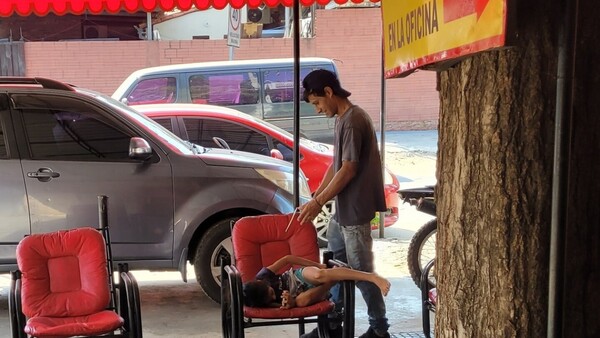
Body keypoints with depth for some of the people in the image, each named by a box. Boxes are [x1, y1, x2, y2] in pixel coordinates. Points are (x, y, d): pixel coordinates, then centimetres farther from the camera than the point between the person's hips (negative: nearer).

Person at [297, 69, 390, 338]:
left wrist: (318, 202, -16)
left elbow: (348, 170, -21)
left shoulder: (353, 120, -19)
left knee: (361, 270, 0)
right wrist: (315, 198, 11)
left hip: (355, 210, -10)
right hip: (342, 208, 10)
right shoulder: (342, 119, 12)